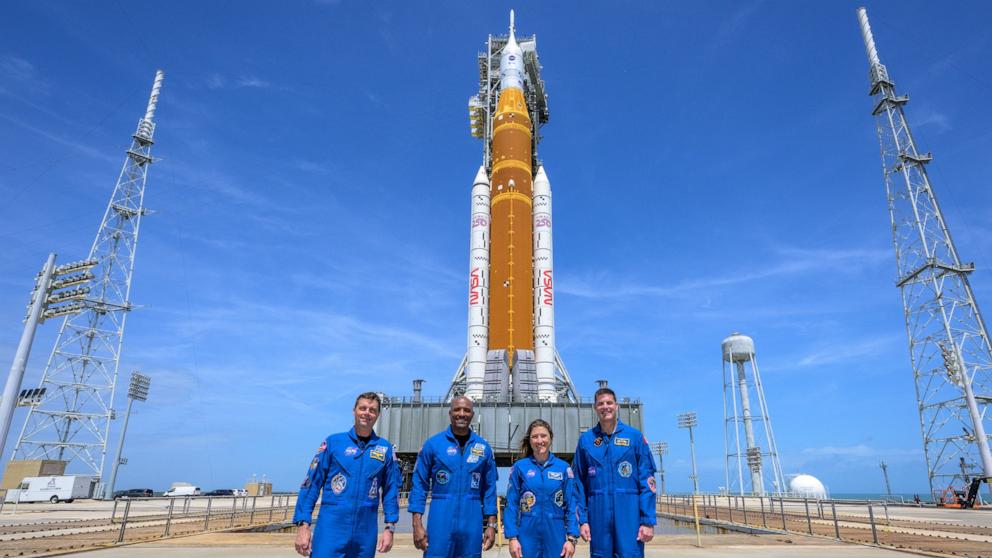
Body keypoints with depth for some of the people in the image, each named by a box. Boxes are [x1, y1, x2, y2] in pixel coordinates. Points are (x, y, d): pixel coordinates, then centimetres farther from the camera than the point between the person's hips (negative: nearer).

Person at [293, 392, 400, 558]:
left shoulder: (385, 449, 5)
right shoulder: (333, 442, 1)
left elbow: (391, 490, 8)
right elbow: (311, 483, 0)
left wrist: (390, 528, 3)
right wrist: (303, 525, -6)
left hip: (365, 533, 2)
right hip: (331, 529, -2)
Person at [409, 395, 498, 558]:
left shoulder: (484, 447, 4)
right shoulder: (432, 444, -2)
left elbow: (489, 488, 8)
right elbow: (419, 485, -1)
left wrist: (491, 525, 4)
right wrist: (417, 524, -7)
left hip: (472, 525, 2)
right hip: (440, 522, -2)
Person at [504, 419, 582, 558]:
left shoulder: (564, 468, 1)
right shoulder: (519, 467, -2)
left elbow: (572, 505, 1)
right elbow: (511, 505, -2)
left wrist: (572, 538, -5)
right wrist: (512, 538, -7)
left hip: (556, 538, 1)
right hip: (527, 538, -1)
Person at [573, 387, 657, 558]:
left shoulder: (635, 436, 1)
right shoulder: (585, 439, 5)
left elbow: (647, 481, -1)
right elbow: (579, 484, 7)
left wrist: (648, 520, -6)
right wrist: (582, 519, 2)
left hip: (629, 514, -2)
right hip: (598, 515, 2)